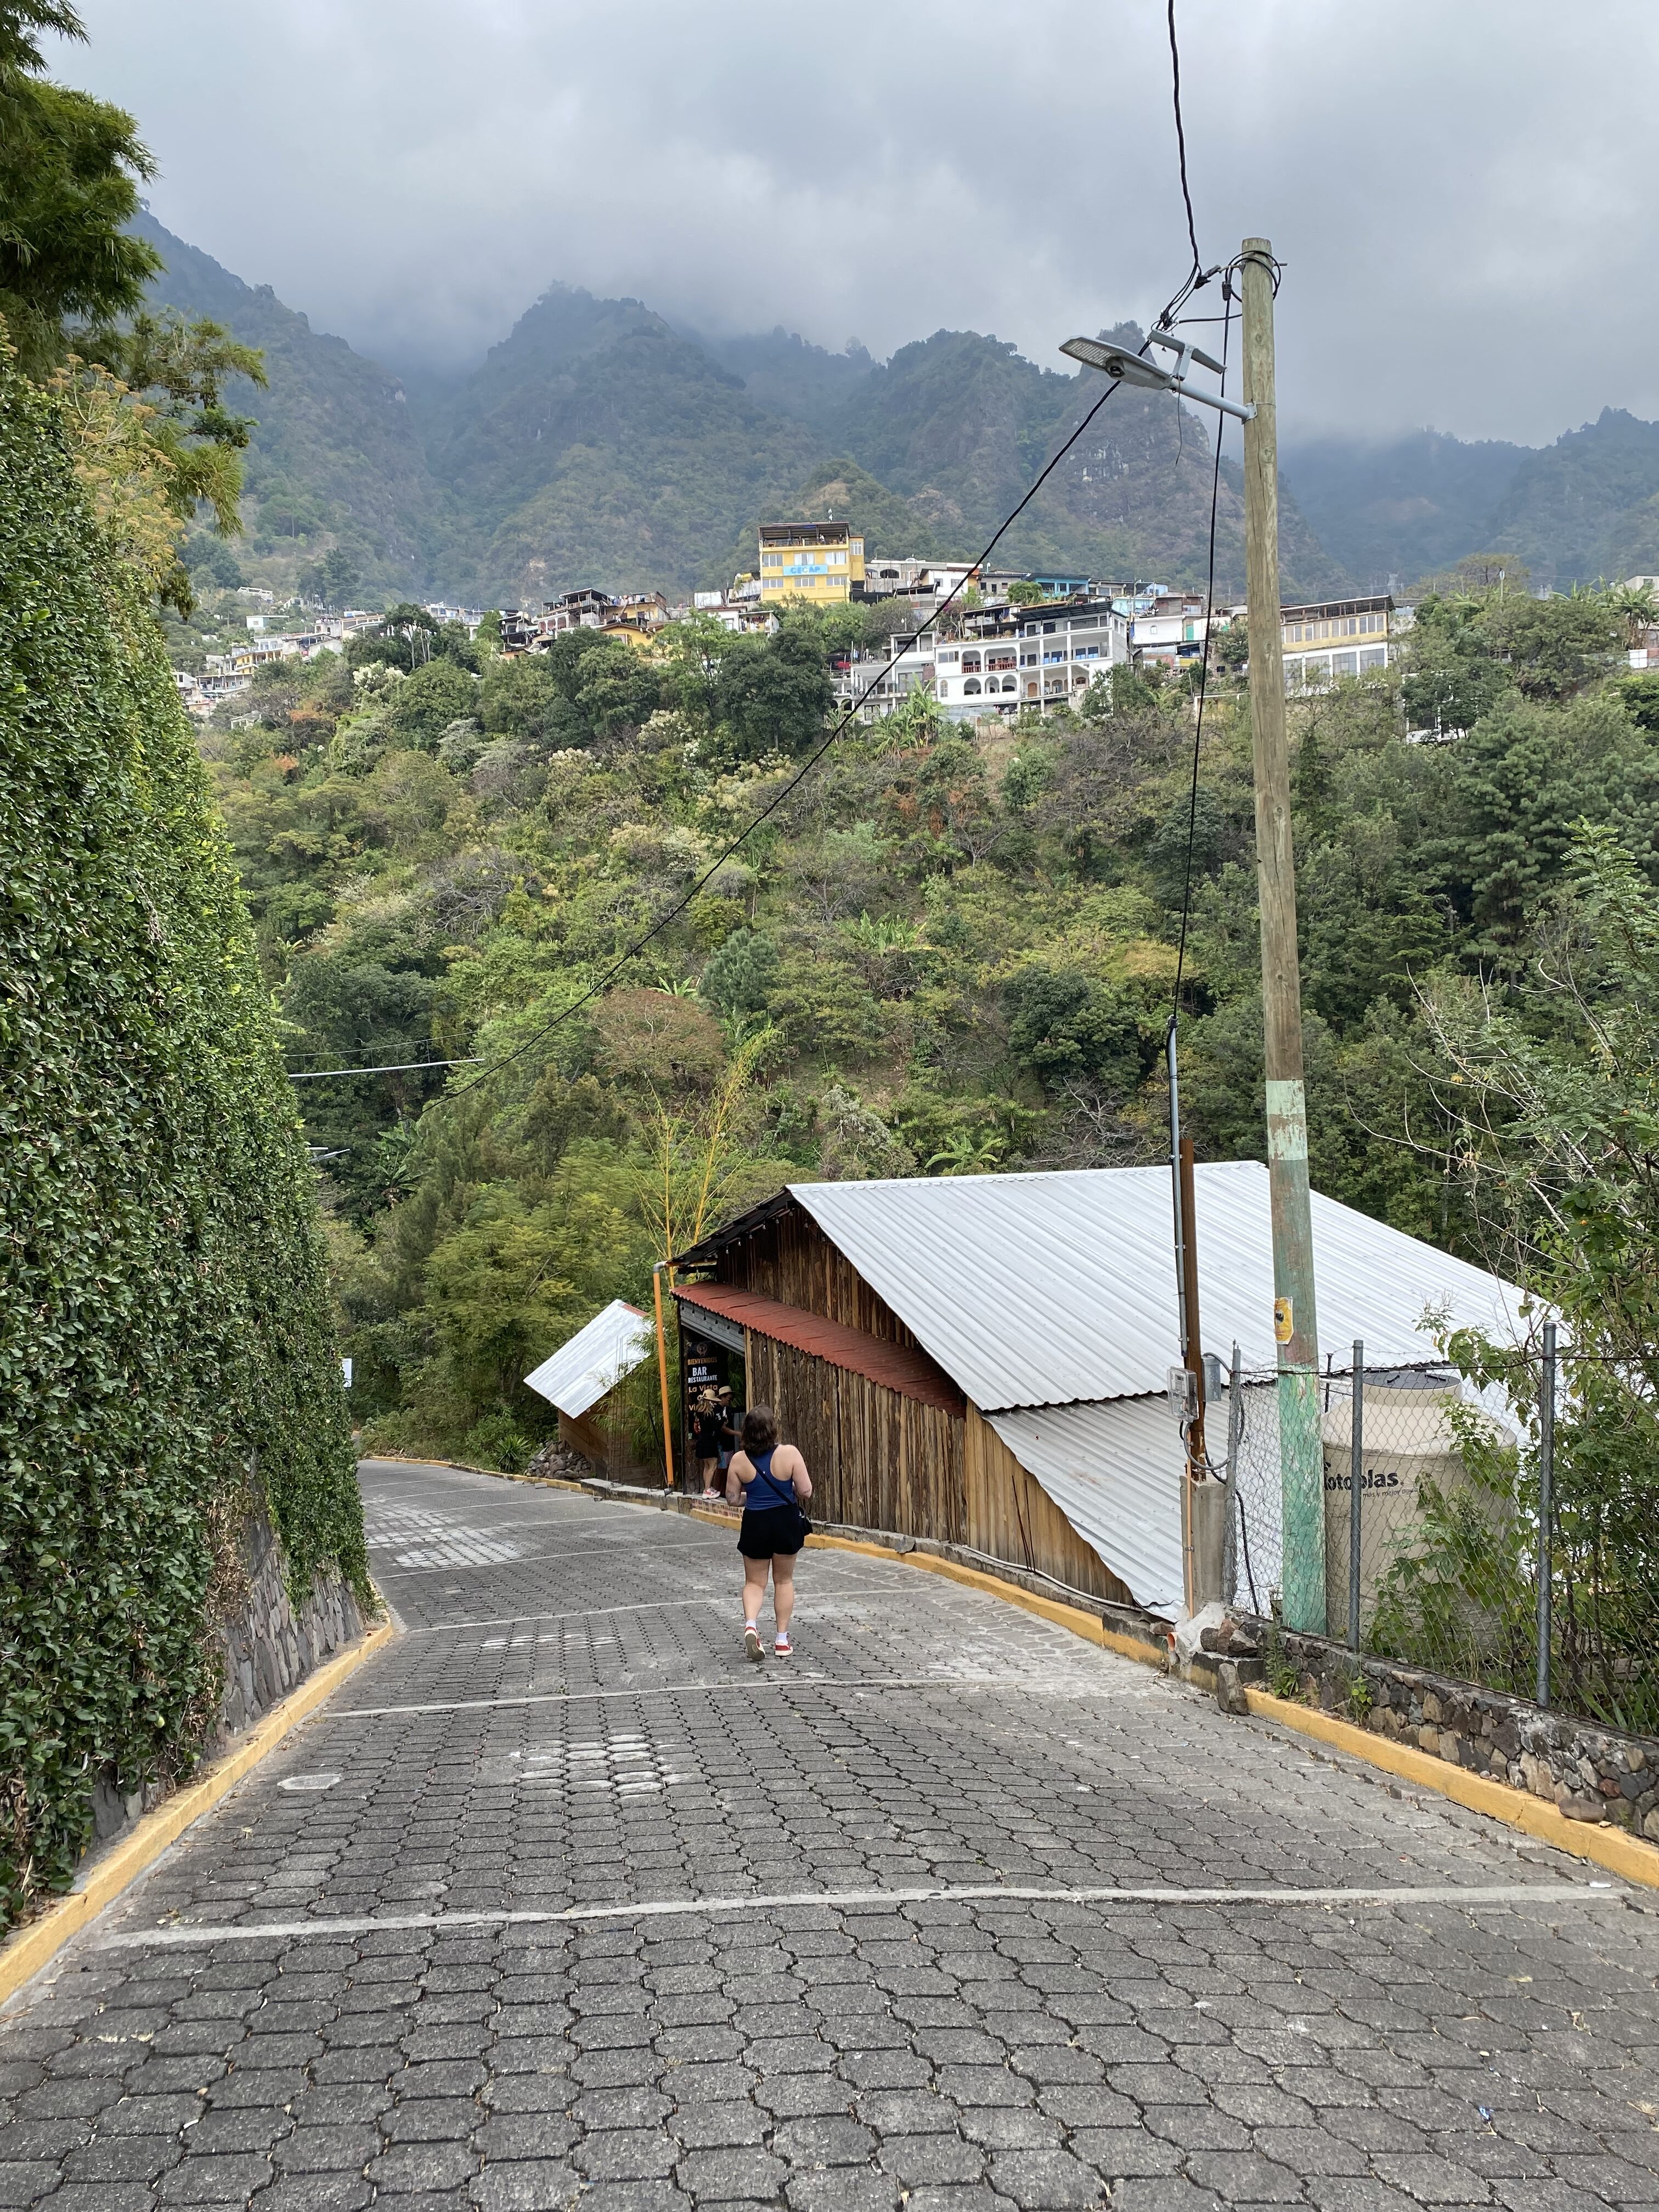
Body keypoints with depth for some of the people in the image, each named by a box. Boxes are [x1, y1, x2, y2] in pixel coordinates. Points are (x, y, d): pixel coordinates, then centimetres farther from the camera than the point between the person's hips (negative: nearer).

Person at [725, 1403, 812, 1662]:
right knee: (784, 1581, 16)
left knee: (754, 1582, 15)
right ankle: (782, 1640, 18)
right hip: (786, 1522, 0)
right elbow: (806, 1492, -12)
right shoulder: (789, 1453, -14)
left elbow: (733, 1498, 1)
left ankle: (751, 1624, -12)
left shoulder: (739, 1460, -8)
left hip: (755, 1524, 0)